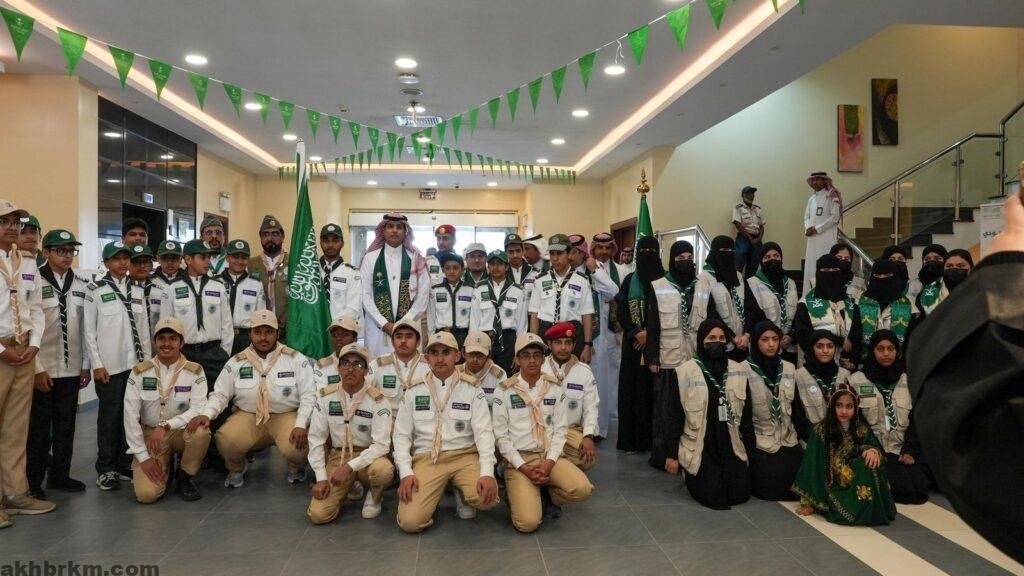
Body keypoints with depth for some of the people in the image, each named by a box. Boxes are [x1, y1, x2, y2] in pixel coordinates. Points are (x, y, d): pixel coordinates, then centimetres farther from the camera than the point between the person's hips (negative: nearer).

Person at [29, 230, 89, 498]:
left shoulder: (81, 284, 6)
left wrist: (85, 364, 7)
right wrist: (38, 368, -12)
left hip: (71, 368, 4)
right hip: (43, 369, -4)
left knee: (65, 426, 12)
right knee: (39, 428, 6)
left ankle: (60, 475, 25)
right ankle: (33, 481, 20)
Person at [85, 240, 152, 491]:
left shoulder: (137, 291, 10)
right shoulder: (95, 290, -1)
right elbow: (89, 330, -4)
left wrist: (147, 359, 8)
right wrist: (97, 364, -8)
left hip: (135, 363, 4)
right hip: (109, 364, -4)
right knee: (110, 416, 2)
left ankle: (125, 464, 18)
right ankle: (106, 469, 13)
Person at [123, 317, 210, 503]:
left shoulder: (194, 371, -7)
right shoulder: (140, 372, -6)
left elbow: (199, 410, -17)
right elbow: (130, 417, -8)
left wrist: (166, 426, -30)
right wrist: (143, 457, -12)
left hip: (182, 432, 0)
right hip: (150, 435, 0)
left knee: (201, 430, -35)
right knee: (147, 494, -20)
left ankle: (184, 478, -6)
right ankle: (164, 467, 17)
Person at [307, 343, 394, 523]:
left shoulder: (377, 400, -14)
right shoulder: (325, 396, -4)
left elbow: (381, 445, -18)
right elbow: (316, 438, -1)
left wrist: (350, 467, -29)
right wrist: (321, 478, -8)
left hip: (368, 456, -2)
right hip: (337, 456, 2)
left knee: (384, 470, -37)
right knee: (318, 514, -16)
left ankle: (374, 497, 1)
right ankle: (344, 488, 18)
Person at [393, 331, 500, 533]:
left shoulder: (471, 390, 1)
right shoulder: (414, 391, 6)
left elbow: (484, 432, -6)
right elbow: (402, 435, 5)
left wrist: (487, 472, -20)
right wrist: (406, 472, -10)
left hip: (464, 456, 0)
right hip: (426, 458, 1)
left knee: (487, 497, -29)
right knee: (410, 521, -20)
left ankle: (462, 492, 7)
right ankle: (428, 494, 15)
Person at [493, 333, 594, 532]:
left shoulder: (555, 389, 6)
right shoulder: (504, 392, -3)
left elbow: (560, 430, 4)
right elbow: (501, 436, -3)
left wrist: (549, 462, -11)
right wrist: (523, 467, -12)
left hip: (549, 457, 3)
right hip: (518, 459, -3)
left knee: (582, 489, -25)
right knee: (528, 523, -21)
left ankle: (548, 495, 7)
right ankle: (521, 494, 13)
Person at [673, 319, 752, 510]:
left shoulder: (738, 371, 3)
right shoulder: (686, 372, -9)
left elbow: (745, 411, 10)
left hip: (730, 445, 4)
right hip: (699, 446, -3)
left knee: (740, 493, -5)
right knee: (712, 495, -12)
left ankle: (722, 474, 28)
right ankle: (690, 475, 21)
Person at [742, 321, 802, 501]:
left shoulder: (789, 368, 5)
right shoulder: (745, 370, -10)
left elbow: (797, 406, 10)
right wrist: (748, 448, -13)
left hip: (789, 441, 5)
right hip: (761, 444, -4)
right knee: (771, 489, -6)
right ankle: (749, 476, 25)